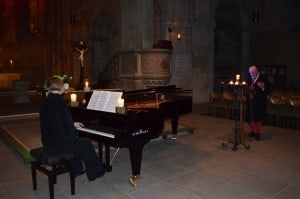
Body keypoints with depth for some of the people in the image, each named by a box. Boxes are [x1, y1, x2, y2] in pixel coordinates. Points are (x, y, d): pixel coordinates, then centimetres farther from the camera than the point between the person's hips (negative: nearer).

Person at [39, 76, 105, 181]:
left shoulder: (45, 101, 6)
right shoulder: (59, 102, -22)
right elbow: (67, 127, -23)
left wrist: (73, 124, 21)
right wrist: (74, 134, -4)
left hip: (48, 142, 9)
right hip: (58, 144, -9)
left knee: (77, 141, 29)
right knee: (86, 144, 10)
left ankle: (77, 169, 38)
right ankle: (95, 172, 24)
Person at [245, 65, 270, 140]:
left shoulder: (263, 78, -8)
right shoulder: (249, 79, 9)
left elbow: (267, 90, -12)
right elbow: (247, 88, 18)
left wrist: (262, 87, -30)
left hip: (259, 101, -5)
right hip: (250, 101, 5)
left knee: (258, 117, 1)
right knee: (250, 117, 11)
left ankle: (257, 133, 11)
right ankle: (252, 131, 25)